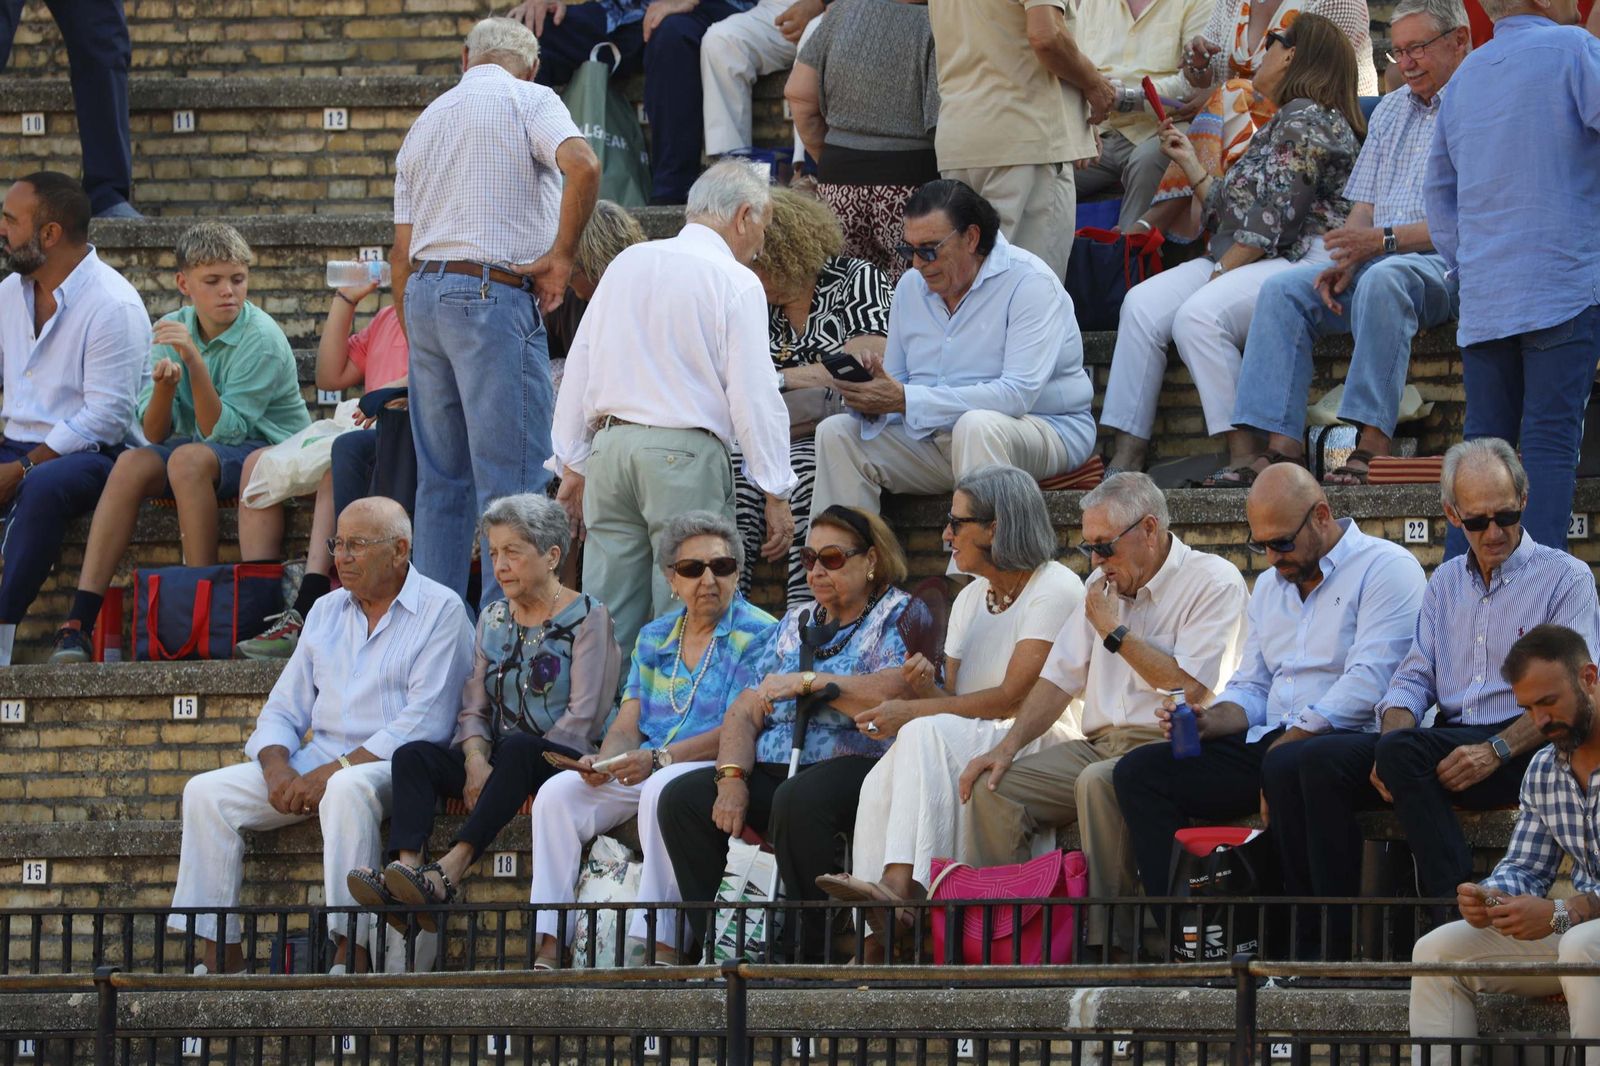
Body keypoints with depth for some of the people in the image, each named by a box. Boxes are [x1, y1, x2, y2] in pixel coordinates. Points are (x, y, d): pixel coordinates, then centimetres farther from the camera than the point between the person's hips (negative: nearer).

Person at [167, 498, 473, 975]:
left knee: (348, 789, -40)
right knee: (207, 793, -12)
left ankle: (348, 956, -40)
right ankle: (218, 961, -15)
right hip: (317, 760, 7)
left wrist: (333, 771, -19)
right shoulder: (326, 611, 18)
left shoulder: (440, 611, -3)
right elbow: (283, 709, 16)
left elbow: (424, 723, -13)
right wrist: (277, 766, -7)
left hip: (393, 765, -7)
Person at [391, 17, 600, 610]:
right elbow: (582, 165, -20)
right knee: (512, 476, -7)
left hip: (423, 293, 7)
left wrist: (416, 343, 25)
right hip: (494, 294, -7)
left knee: (441, 479, 10)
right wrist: (560, 257, -10)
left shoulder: (426, 121, 21)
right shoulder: (528, 101, 1)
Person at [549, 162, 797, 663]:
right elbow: (754, 395, -7)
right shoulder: (736, 283, -3)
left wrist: (572, 465, 21)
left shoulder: (626, 264, 14)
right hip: (685, 453, -5)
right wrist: (775, 495, -4)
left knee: (607, 620, 7)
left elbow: (579, 366, 16)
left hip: (609, 446, 5)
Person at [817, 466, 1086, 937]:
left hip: (1041, 749, -7)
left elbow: (1013, 699, -14)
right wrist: (927, 686, -6)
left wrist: (913, 712, -13)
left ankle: (901, 886, -46)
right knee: (882, 783, -23)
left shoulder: (1054, 590, -6)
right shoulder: (971, 598, 19)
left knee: (927, 733, -32)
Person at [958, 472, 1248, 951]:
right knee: (994, 790, -13)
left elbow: (1190, 690, -15)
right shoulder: (1105, 583, 19)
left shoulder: (1213, 582, -5)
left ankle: (1104, 943, -33)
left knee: (1097, 783, -37)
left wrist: (1115, 632, -7)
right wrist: (1008, 746, 4)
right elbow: (1060, 678, 19)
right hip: (1100, 745, 7)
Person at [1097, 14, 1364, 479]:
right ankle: (1125, 457, -20)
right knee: (1143, 303, -11)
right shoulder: (1282, 123, 26)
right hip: (1241, 263, 10)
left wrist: (1220, 272, -14)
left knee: (1198, 315, -33)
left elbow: (1275, 215, -15)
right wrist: (1191, 165, 29)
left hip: (1303, 261, -10)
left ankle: (1244, 457, -32)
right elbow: (1235, 211, 23)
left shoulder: (1305, 119, -7)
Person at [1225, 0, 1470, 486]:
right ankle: (1279, 442, -27)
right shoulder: (1391, 109, 24)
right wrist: (1344, 261, -1)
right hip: (1374, 258, 7)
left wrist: (1383, 239, -19)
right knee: (1283, 290, -15)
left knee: (1383, 280, -38)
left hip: (1448, 265, -7)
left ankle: (1373, 444, -42)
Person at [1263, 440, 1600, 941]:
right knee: (1309, 763, -15)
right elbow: (1414, 677, 15)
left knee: (1404, 751, -35)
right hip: (1449, 743, 6)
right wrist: (1394, 732, -8)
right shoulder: (1446, 582, 22)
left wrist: (1497, 750, -22)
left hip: (1525, 750, -6)